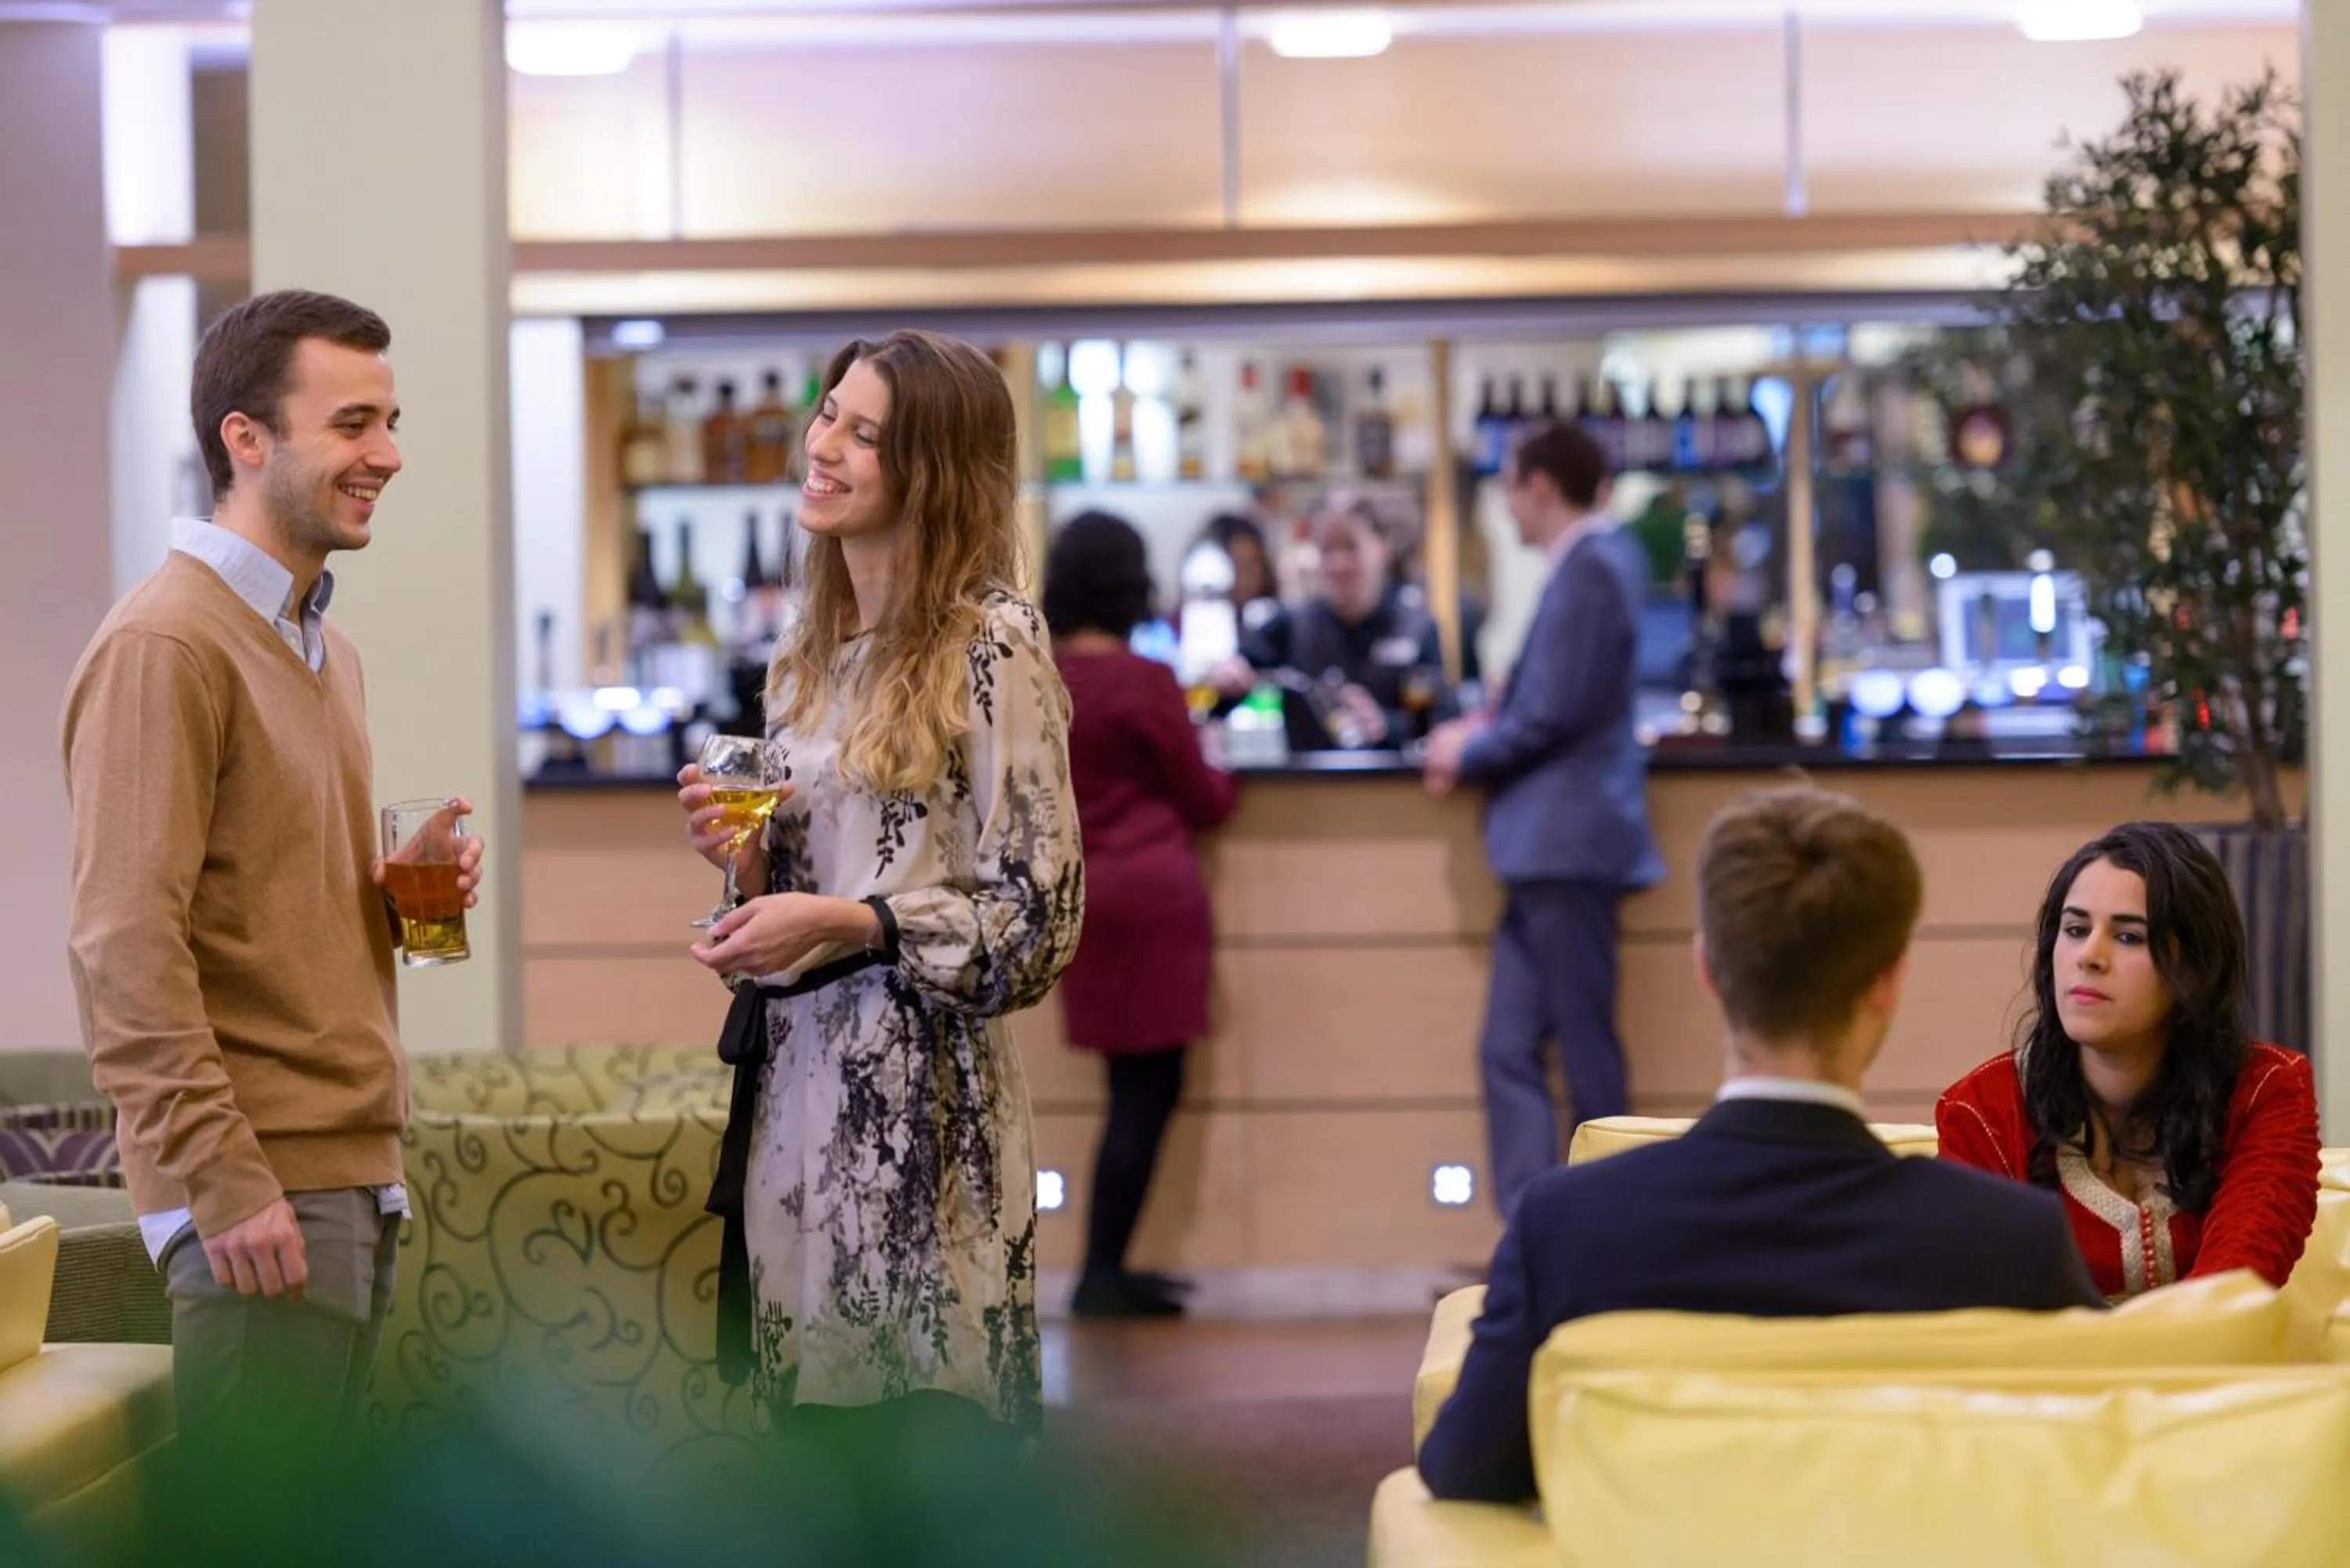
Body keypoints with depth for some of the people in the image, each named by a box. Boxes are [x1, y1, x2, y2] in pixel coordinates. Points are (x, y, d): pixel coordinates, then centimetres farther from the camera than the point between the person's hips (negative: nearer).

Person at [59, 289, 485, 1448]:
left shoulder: (322, 646, 18)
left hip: (354, 1169, 9)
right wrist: (222, 1181, -21)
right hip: (260, 1195, -9)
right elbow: (126, 947, -18)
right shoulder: (163, 646, -12)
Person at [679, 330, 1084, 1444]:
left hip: (924, 1107, -7)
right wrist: (744, 855, 0)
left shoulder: (991, 643, -9)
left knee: (926, 1405, -3)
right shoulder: (808, 655, 13)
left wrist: (846, 922, -18)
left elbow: (1040, 921, -11)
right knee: (813, 1413, 11)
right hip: (796, 1094, 7)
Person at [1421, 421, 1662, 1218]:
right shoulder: (1600, 559, 15)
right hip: (1548, 847, 10)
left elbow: (1555, 713, -18)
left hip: (1569, 842, -10)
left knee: (1586, 1055, -2)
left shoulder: (1589, 569, -14)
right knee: (1510, 1050, 6)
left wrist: (1467, 756, -3)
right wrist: (1485, 730, 9)